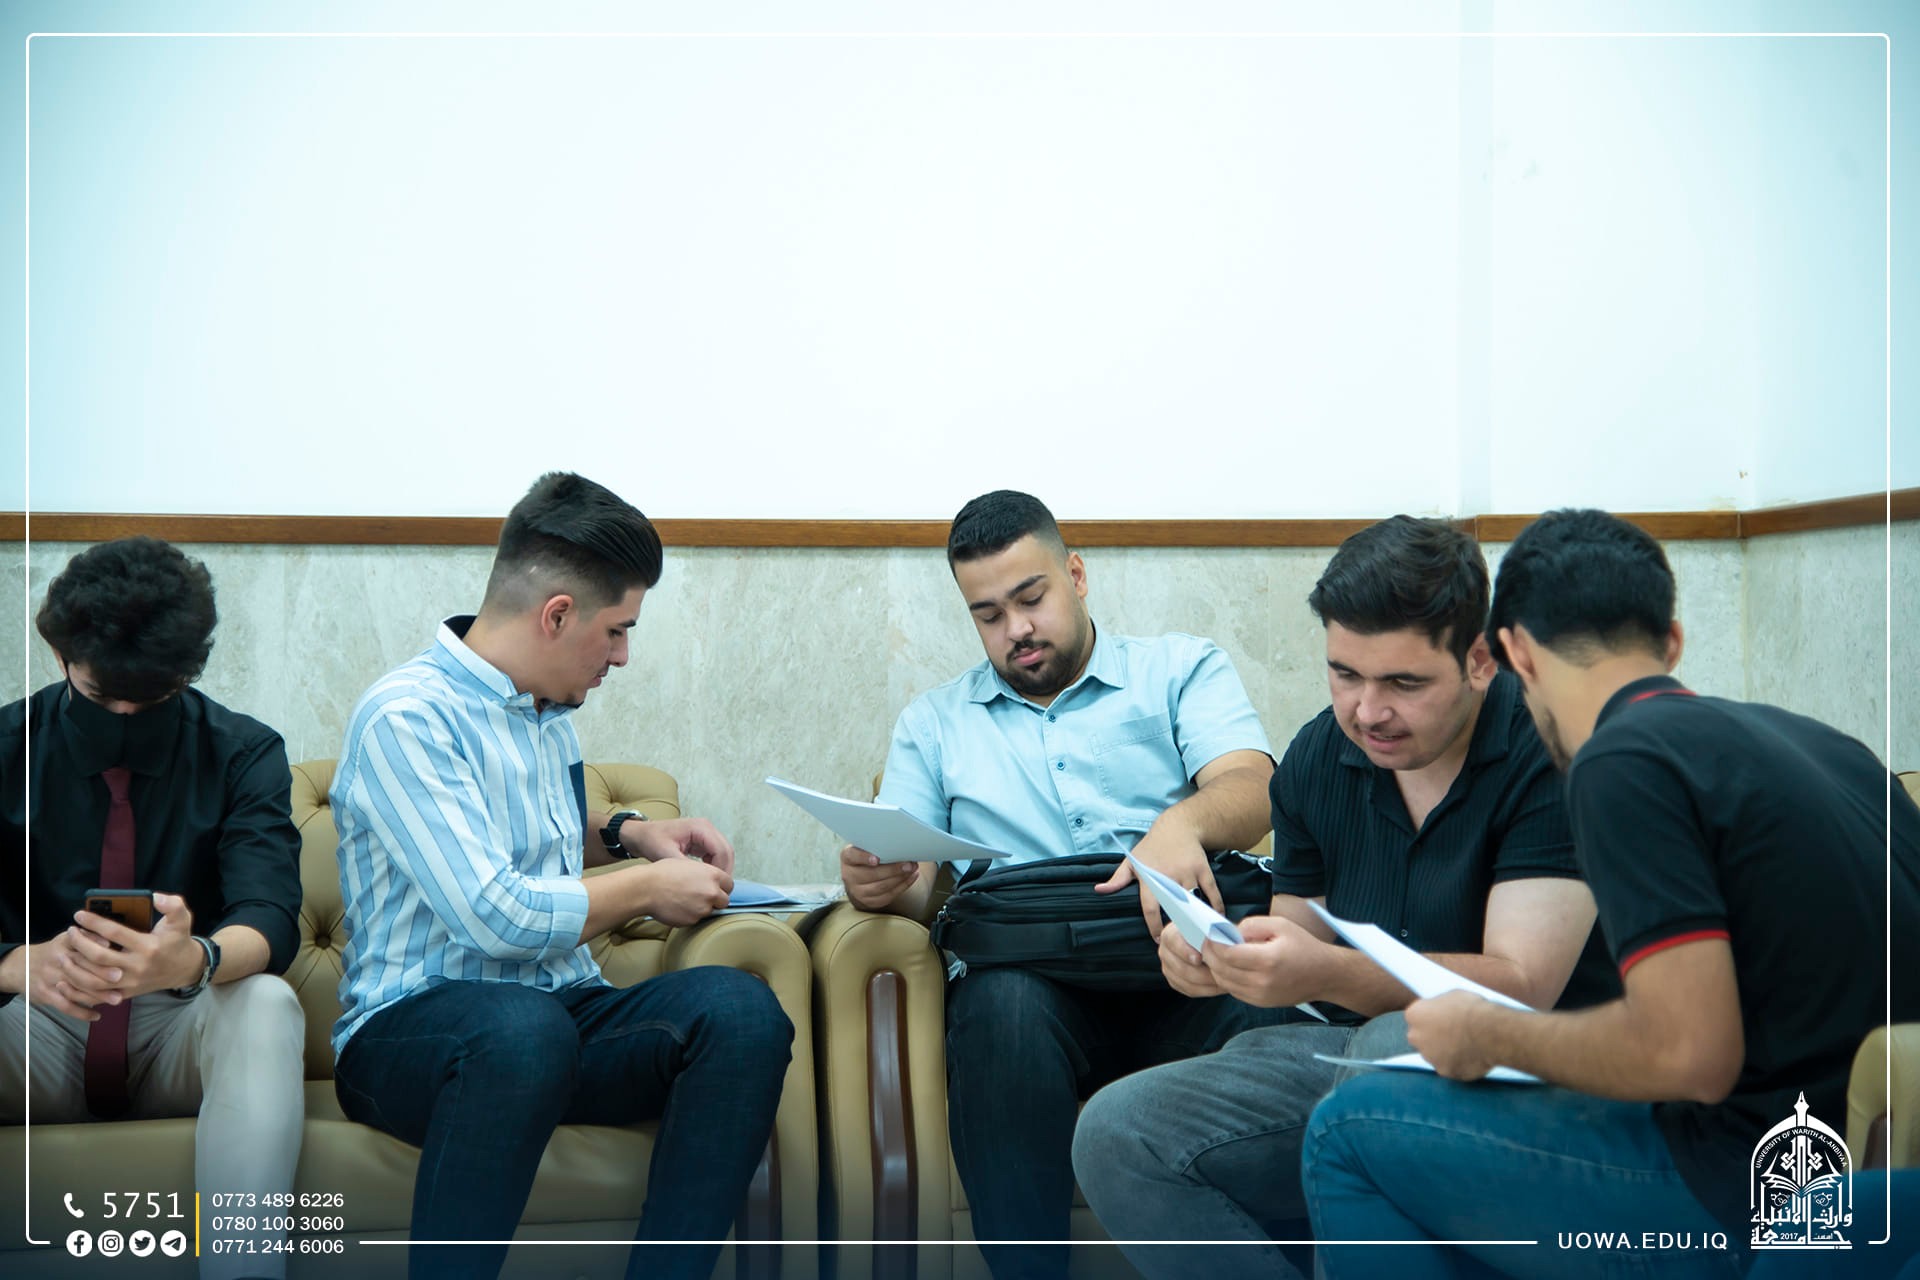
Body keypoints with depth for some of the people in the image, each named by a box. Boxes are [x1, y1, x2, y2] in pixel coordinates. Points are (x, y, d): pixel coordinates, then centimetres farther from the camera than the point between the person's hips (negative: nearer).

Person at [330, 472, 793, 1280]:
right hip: (413, 1028, -7)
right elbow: (496, 918, -21)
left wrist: (625, 833, 18)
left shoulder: (549, 712, 17)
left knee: (739, 1007, -23)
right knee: (524, 1023, -42)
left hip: (563, 1011, 7)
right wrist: (646, 889, -7)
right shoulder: (406, 718, -12)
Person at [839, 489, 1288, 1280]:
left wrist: (1184, 823, -24)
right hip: (1028, 969, 1)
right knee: (1001, 1005, -36)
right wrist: (877, 885, -11)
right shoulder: (934, 723, 25)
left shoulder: (1182, 670, 19)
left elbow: (1252, 790, 1)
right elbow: (911, 883, 15)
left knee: (1274, 1008, -34)